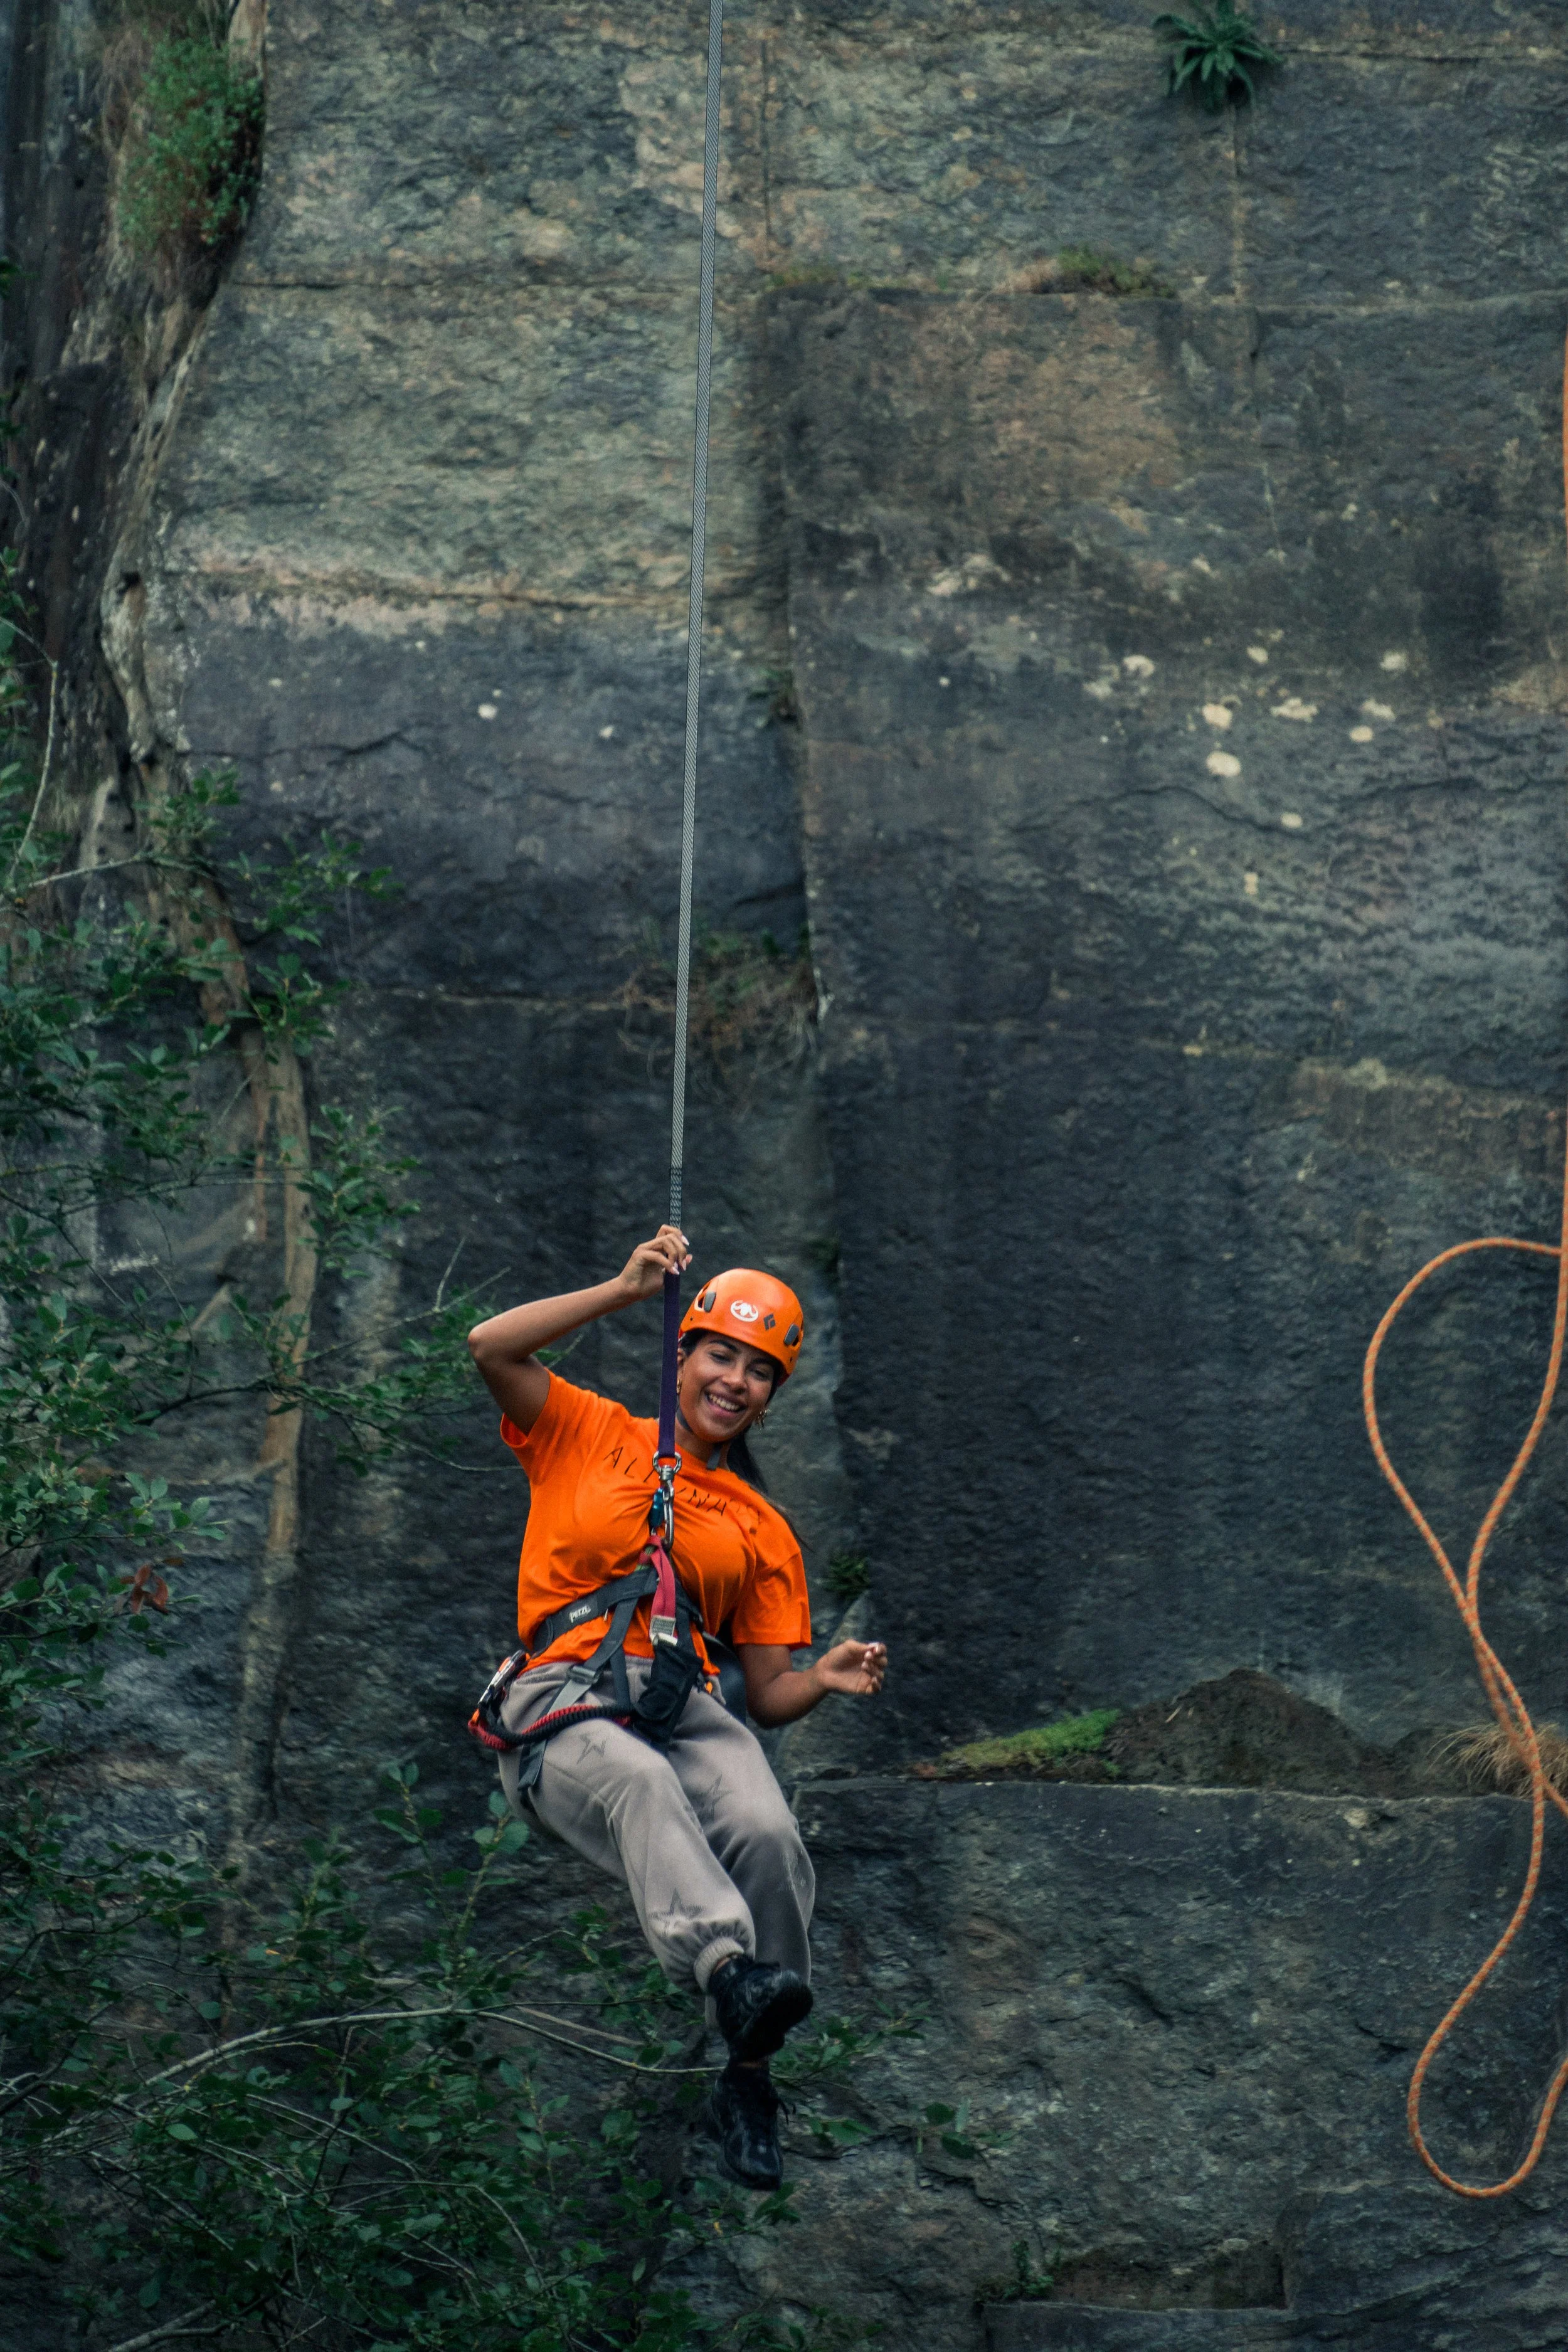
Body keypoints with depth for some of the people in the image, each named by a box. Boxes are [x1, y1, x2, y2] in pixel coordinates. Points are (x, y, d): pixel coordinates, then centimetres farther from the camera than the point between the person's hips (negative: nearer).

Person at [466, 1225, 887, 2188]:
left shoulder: (763, 1532, 25)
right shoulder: (591, 1437, 20)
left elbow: (769, 1693, 19)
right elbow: (494, 1347, 3)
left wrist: (827, 1678, -4)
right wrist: (627, 1290, 1)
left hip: (689, 1703, 3)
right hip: (565, 1704, -3)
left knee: (767, 1833, -30)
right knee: (642, 1783, -38)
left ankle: (750, 2078, -22)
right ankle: (728, 1972, -62)